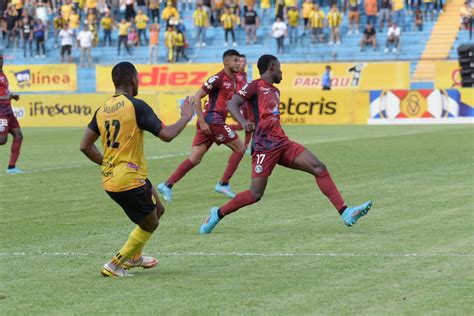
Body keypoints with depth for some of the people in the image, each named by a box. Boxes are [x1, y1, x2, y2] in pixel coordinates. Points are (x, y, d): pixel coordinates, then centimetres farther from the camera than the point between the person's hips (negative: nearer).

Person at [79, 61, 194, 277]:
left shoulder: (102, 109, 8)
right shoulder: (136, 106, -14)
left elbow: (85, 146, 10)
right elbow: (166, 135, -16)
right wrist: (186, 117, 0)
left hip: (109, 179, 8)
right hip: (130, 179, -8)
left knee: (158, 210, 26)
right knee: (150, 224, 12)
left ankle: (133, 257, 38)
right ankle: (115, 265, 8)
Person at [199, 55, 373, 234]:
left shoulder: (275, 91, 22)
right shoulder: (256, 86, -2)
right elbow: (232, 104, -13)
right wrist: (243, 122, -30)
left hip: (283, 143, 8)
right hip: (265, 147, -8)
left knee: (319, 168, -8)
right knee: (255, 194, -10)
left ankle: (345, 213, -13)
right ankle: (218, 214, 11)